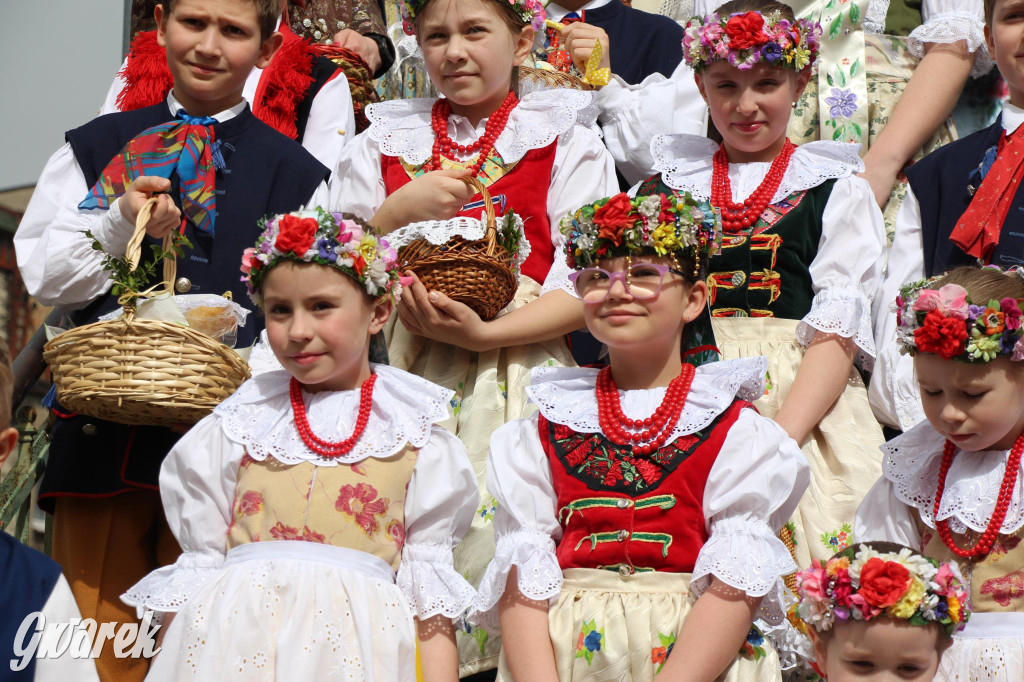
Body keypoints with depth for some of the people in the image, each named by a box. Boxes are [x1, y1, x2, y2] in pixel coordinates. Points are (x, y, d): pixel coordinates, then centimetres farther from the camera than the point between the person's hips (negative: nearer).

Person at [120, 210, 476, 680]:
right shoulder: (238, 426, 12)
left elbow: (430, 596, 5)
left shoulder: (417, 436, 8)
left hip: (353, 644, -1)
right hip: (234, 640, 1)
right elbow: (198, 566, 14)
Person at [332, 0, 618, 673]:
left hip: (517, 360, -2)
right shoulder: (383, 143, 17)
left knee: (497, 536, -14)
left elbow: (584, 288, -2)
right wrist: (400, 210, -5)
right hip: (402, 370, 2)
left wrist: (483, 333, -15)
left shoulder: (567, 140, 7)